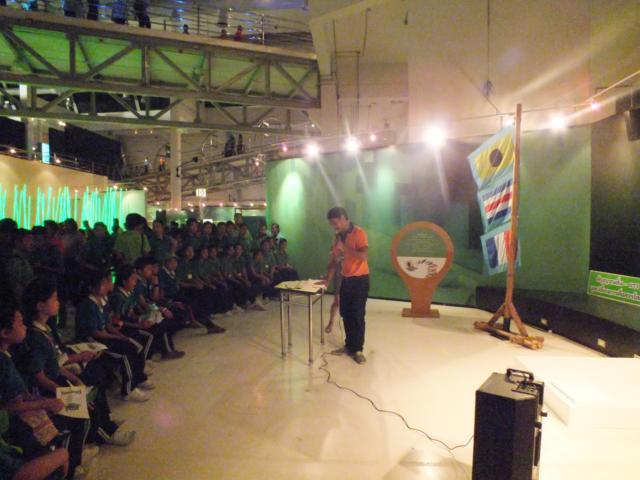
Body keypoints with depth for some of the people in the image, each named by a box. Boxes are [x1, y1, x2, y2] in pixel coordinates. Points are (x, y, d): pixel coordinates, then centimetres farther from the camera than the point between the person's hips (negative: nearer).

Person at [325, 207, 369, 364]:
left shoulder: (359, 233, -14)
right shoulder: (338, 236, 8)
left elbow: (364, 256, -26)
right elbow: (334, 260, 13)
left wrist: (344, 247, -26)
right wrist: (326, 279, 8)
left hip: (360, 280, -7)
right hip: (346, 279, 7)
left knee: (358, 316, -2)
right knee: (345, 314, 11)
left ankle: (358, 350, 9)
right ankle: (349, 345, 24)